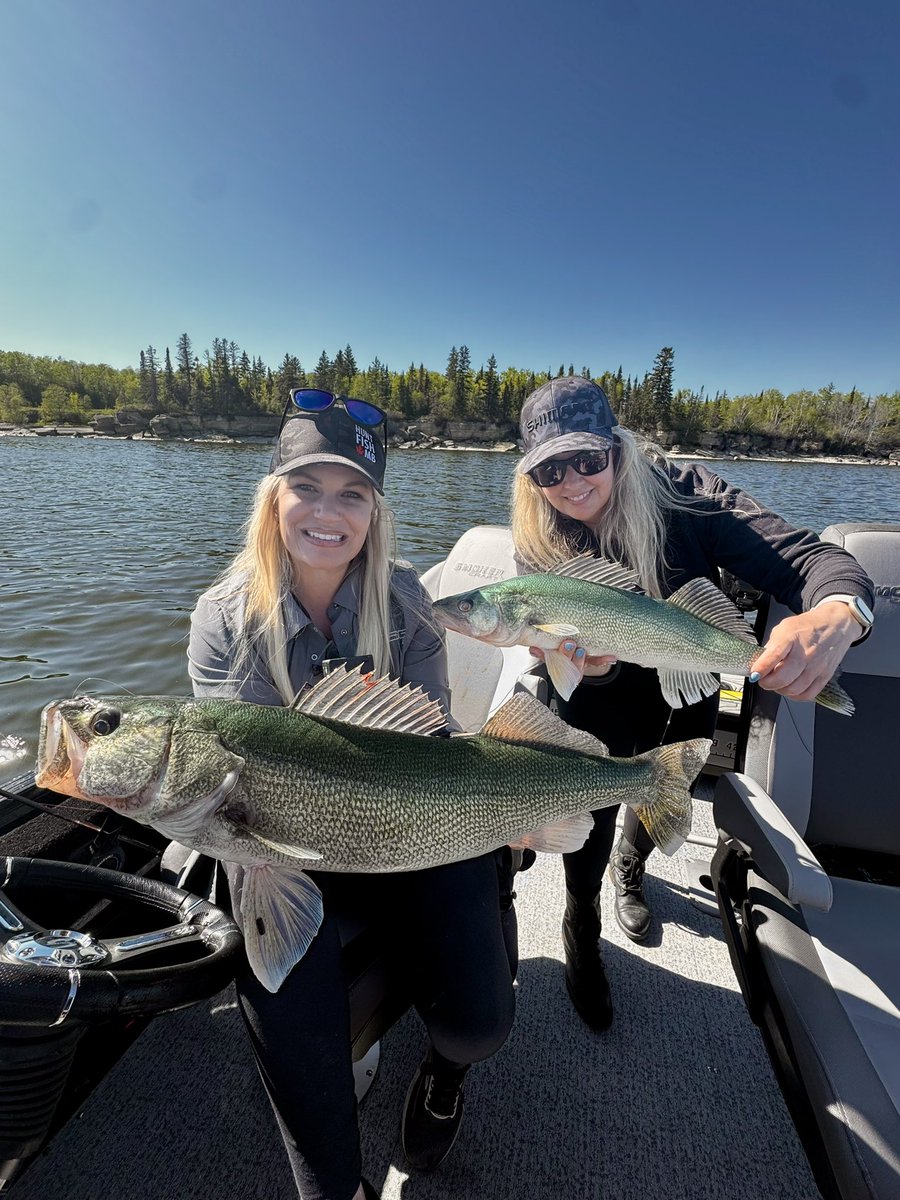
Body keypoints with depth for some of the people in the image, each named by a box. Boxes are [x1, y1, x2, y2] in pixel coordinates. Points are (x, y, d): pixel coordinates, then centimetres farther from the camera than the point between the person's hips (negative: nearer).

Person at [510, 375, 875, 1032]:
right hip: (602, 692, -1)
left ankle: (630, 870, 59)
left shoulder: (684, 496, -28)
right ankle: (583, 930, 28)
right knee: (591, 802, -7)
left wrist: (838, 615, -58)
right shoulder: (540, 541, -22)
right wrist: (587, 659, -49)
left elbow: (807, 556, -35)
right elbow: (562, 641, -25)